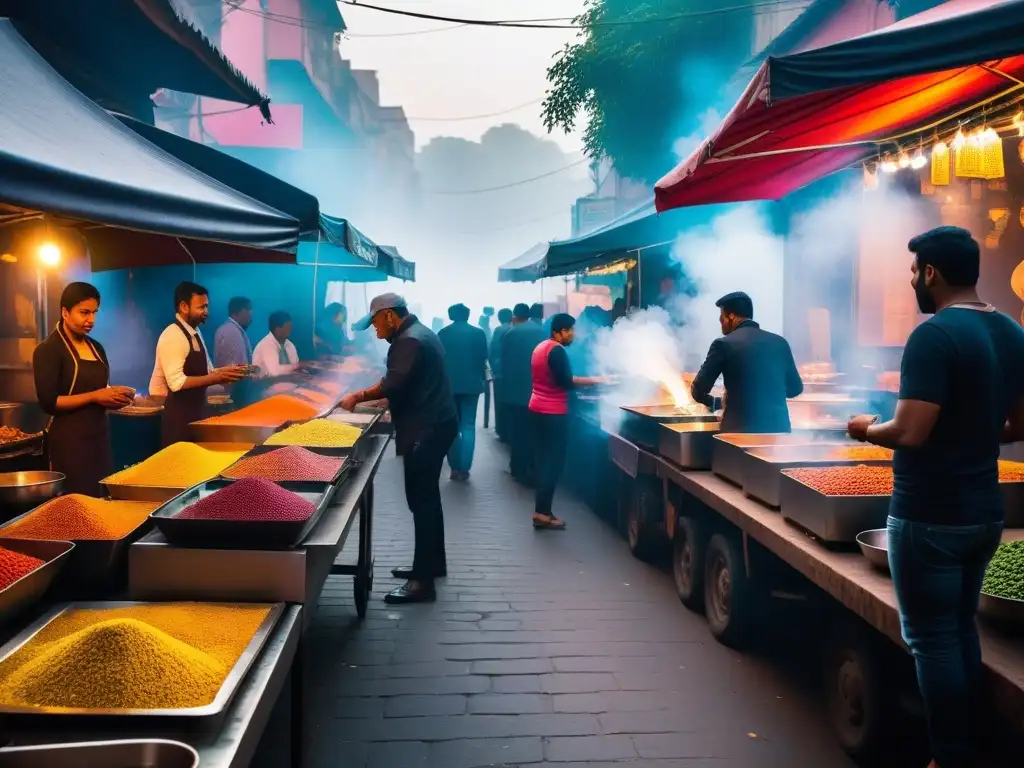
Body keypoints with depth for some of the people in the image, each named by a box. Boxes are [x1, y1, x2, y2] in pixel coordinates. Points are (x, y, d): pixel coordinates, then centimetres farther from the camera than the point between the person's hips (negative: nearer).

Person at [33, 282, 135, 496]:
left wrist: (114, 396, 0)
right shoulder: (48, 350, -9)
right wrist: (95, 396, -20)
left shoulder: (96, 347, 13)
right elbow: (48, 403, -16)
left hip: (99, 434, 7)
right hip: (69, 440, -7)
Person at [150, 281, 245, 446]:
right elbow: (177, 382, -24)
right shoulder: (173, 336, -17)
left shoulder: (196, 333, 10)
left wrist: (225, 372, -4)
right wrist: (217, 377, -24)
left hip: (197, 411, 9)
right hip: (179, 416, -9)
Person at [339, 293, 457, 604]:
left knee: (421, 500, -9)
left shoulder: (409, 340, -16)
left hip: (426, 429, -11)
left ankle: (423, 581, -7)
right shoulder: (419, 333, 16)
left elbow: (394, 384, -25)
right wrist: (375, 398, 14)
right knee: (427, 497, 18)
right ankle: (433, 563, 29)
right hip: (434, 424, 11)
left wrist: (358, 397, -15)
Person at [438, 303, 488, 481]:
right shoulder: (478, 333, -2)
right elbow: (483, 359, 0)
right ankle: (464, 468, -2)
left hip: (448, 385, 1)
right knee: (468, 426, 4)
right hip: (471, 384, -1)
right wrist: (482, 380, 15)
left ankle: (455, 467, 8)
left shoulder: (443, 334, 0)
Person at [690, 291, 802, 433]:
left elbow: (698, 390, -3)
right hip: (778, 428, 4)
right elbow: (795, 388, 17)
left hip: (741, 429, -4)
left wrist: (715, 403, 18)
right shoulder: (780, 342, 9)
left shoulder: (724, 344, -4)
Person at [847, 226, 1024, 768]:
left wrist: (867, 428, -6)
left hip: (929, 517, -8)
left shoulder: (933, 335, -20)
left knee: (932, 639, 3)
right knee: (961, 628, 19)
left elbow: (909, 433, -25)